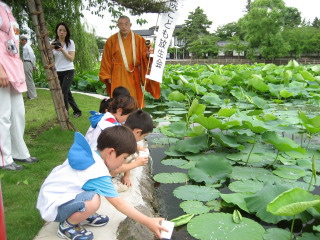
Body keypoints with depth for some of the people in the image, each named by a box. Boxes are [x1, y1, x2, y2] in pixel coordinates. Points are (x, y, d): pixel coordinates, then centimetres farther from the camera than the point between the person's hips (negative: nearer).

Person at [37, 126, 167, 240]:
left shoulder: (89, 153, -4)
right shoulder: (100, 174, -26)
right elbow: (118, 204, -21)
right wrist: (148, 222, -17)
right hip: (52, 208, -9)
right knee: (93, 200, -31)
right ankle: (67, 226, -4)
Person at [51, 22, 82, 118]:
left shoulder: (70, 42, -2)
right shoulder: (53, 43, 7)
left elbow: (71, 58, -7)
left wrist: (62, 50, -19)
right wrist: (51, 49, -15)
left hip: (68, 71, -4)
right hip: (57, 72, 4)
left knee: (63, 93, -15)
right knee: (67, 93, 10)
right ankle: (77, 111, 25)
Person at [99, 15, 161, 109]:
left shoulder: (139, 39, 5)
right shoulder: (111, 40, 4)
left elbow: (144, 57, 3)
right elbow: (106, 60, 5)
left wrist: (148, 55, -20)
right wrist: (108, 76, 1)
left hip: (134, 75, 1)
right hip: (118, 76, -1)